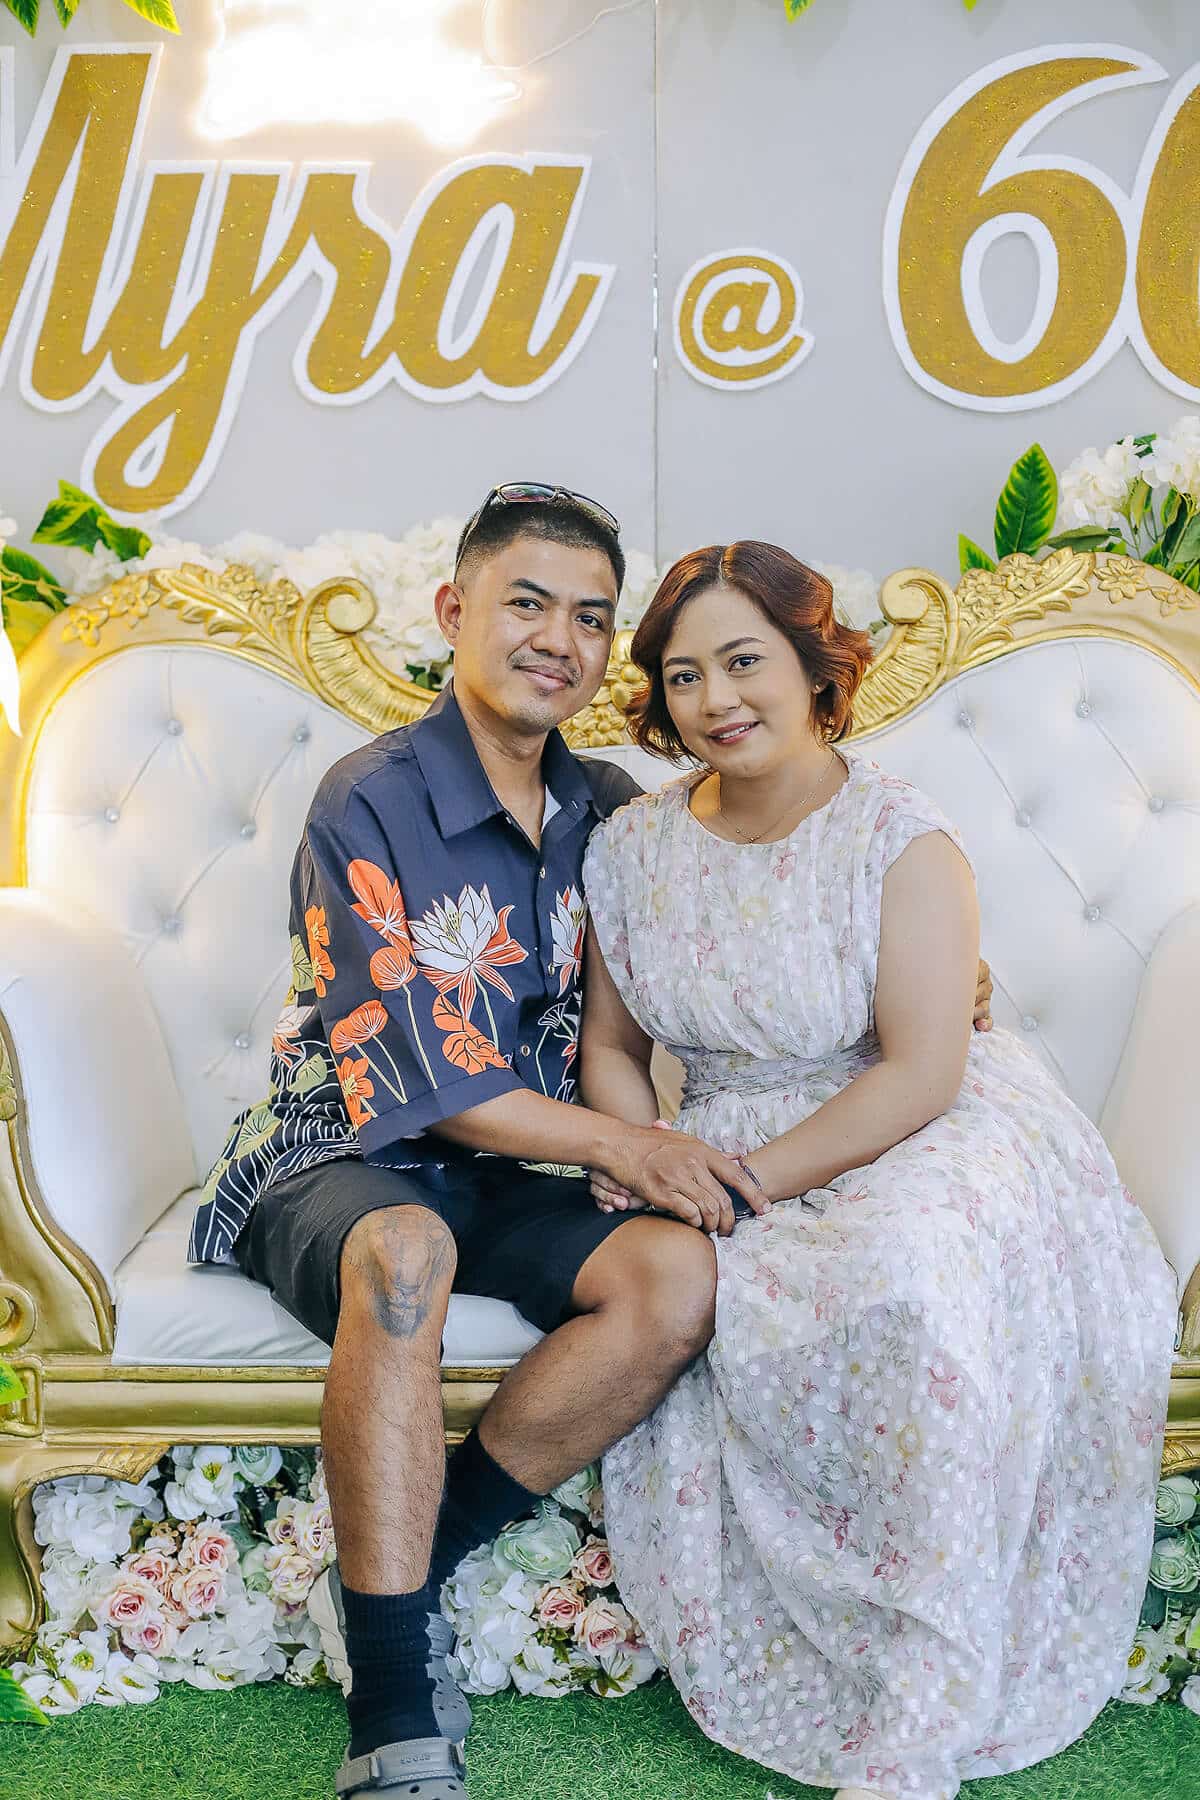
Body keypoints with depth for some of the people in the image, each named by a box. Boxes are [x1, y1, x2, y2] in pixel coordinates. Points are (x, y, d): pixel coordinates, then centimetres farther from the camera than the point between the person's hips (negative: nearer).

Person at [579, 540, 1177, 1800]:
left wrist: (744, 1180, -21)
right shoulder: (633, 846, 5)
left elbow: (920, 1075, -16)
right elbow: (611, 1045, 11)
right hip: (724, 1165, 4)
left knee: (918, 1285, -36)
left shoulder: (902, 841, -10)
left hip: (918, 1149, -3)